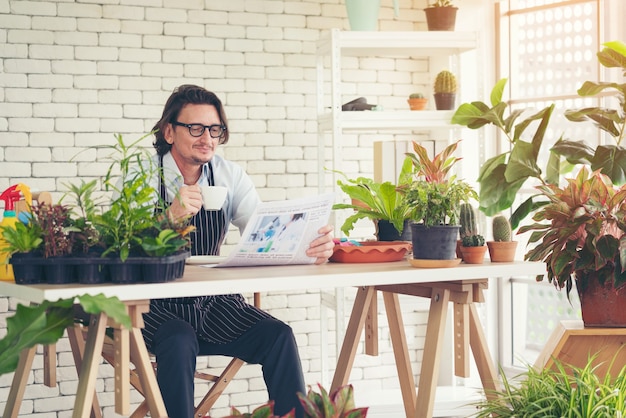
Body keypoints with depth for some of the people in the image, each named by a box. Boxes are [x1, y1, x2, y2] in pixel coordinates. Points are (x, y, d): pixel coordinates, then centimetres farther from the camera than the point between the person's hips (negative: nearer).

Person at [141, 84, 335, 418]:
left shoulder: (231, 176, 3)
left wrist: (309, 247, -33)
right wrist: (169, 217, -40)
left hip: (212, 303, 4)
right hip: (155, 306, -3)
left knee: (278, 336, -18)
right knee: (180, 341, -33)